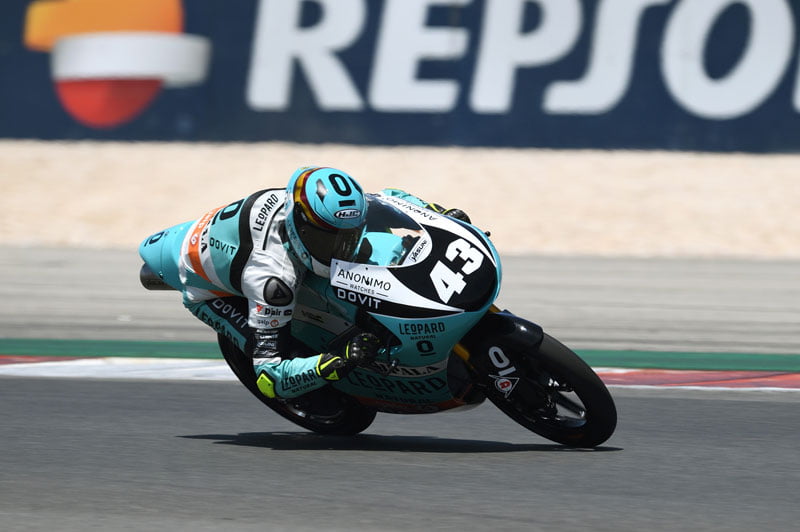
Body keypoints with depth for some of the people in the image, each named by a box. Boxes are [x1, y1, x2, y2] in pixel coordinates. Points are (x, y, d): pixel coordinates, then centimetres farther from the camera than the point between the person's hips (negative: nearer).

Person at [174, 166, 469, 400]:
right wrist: (342, 363, -56)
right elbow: (269, 378, -47)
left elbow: (389, 197, -7)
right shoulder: (273, 278, -47)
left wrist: (442, 213, -21)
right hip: (207, 289, -7)